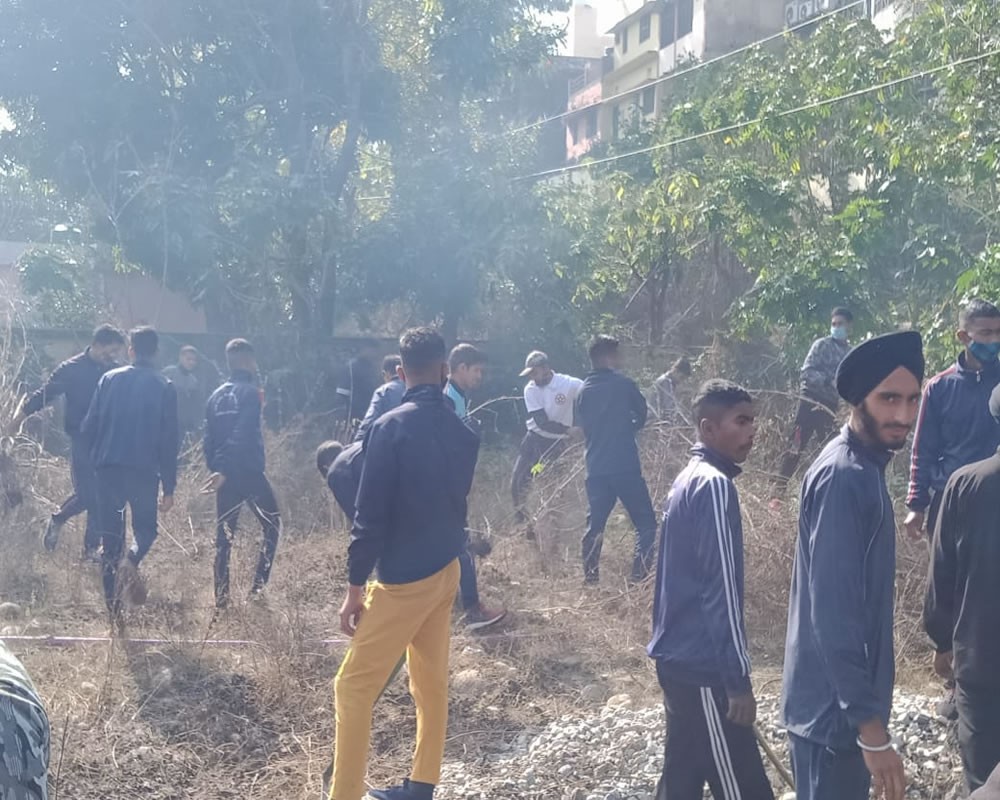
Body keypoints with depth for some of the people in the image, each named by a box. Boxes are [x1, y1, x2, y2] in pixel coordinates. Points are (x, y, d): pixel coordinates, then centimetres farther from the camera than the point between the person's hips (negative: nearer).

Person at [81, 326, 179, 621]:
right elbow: (169, 441, 0)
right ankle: (131, 562, -21)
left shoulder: (110, 379, 5)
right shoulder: (164, 388, 2)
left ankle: (113, 607, 7)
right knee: (146, 528, 14)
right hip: (145, 471, -1)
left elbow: (90, 425, 2)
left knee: (111, 534, 9)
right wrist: (169, 487, 2)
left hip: (108, 468, 1)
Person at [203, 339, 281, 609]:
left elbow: (209, 440, 11)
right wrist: (224, 472, -23)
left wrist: (215, 468, 17)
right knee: (272, 524, 9)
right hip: (249, 473, -6)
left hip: (222, 474, 6)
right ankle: (258, 585, -1)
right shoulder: (250, 393, -10)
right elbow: (243, 436, -20)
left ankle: (221, 596, 10)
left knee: (224, 536, 10)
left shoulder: (216, 396, 10)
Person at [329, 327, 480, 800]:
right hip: (446, 570, 7)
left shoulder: (391, 427, -17)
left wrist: (355, 586, -11)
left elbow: (370, 514, -16)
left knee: (354, 686, 0)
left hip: (405, 578, -7)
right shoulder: (462, 431, 4)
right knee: (431, 681, 16)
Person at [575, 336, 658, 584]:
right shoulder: (624, 384, -4)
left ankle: (590, 577, 12)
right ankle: (640, 575, -10)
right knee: (645, 523, 1)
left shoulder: (583, 390, 10)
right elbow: (642, 414, 7)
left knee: (595, 524, 13)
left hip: (596, 467, 5)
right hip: (625, 466, -5)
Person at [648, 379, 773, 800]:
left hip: (677, 656, 10)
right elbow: (721, 589, -21)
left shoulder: (688, 478, 12)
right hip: (701, 665, -10)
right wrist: (739, 677, -18)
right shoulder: (714, 486, -17)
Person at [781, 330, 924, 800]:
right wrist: (871, 727, -25)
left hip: (844, 699, 9)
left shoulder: (863, 469, 8)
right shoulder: (843, 478, -22)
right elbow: (832, 615, -26)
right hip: (834, 707, -9)